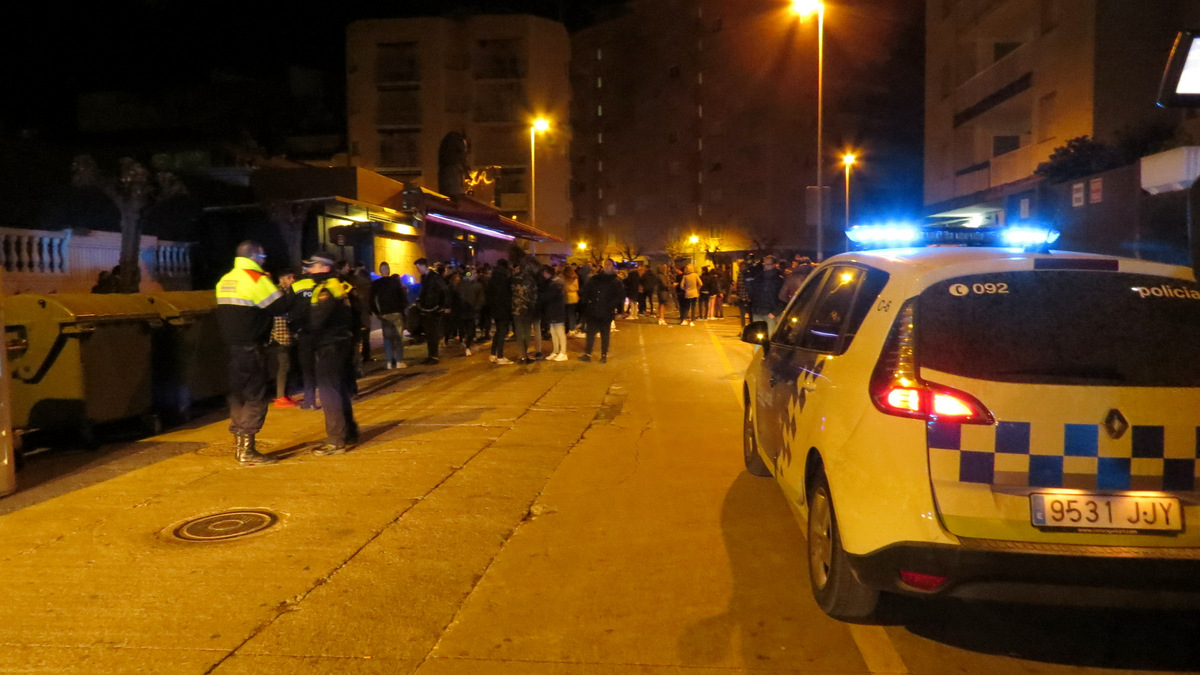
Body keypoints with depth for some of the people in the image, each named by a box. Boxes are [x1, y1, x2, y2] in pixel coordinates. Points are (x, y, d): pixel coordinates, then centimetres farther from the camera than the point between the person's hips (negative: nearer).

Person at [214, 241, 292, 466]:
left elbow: (221, 313, 14)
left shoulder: (225, 280, 12)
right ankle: (247, 451, -4)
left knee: (238, 394, 15)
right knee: (256, 397, -3)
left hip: (231, 346, 8)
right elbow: (281, 305, -15)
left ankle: (239, 445, 23)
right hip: (251, 347, -8)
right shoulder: (256, 279, -13)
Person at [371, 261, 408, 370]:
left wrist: (376, 312, 8)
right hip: (397, 312, -2)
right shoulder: (396, 280, -5)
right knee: (398, 337, 3)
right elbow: (403, 294, -7)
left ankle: (389, 362, 5)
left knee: (387, 338, 7)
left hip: (383, 314, 2)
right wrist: (404, 307, 3)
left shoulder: (375, 283, 2)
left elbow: (372, 299, 1)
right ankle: (399, 361, 0)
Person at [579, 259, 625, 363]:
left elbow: (621, 296, -4)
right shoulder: (595, 278, 6)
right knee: (590, 333, 5)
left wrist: (611, 304, -12)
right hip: (592, 311, 2)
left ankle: (604, 355, 16)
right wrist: (589, 300, 3)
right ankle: (587, 354, 10)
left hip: (606, 314, -2)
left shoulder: (616, 282, -1)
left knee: (605, 335, 7)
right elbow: (585, 290, 15)